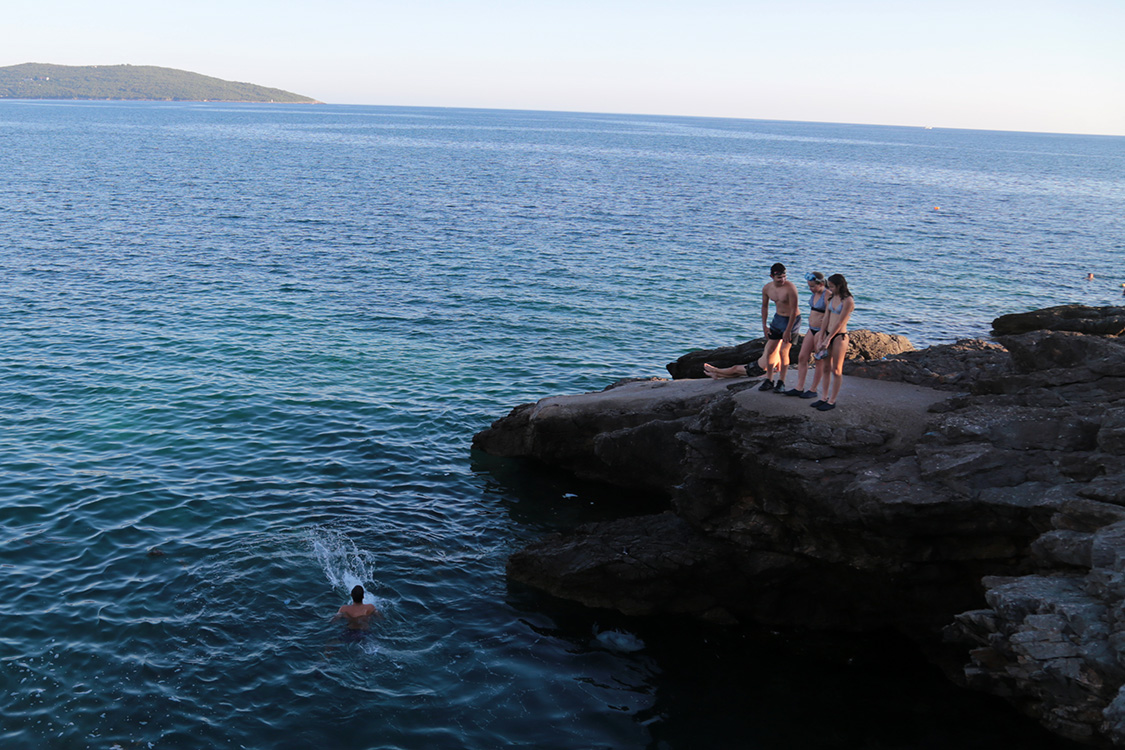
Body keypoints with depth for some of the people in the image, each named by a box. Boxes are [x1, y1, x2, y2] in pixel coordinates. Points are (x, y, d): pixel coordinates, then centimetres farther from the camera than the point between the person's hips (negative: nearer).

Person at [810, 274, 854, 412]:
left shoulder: (848, 301, -15)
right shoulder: (832, 297, 8)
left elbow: (840, 322, -16)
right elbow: (827, 317, 8)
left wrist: (828, 339, -16)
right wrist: (821, 335, 5)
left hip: (839, 337, -7)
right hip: (828, 333, 8)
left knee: (836, 370, 2)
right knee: (826, 368, 12)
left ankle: (832, 401, 9)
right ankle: (824, 398, 22)